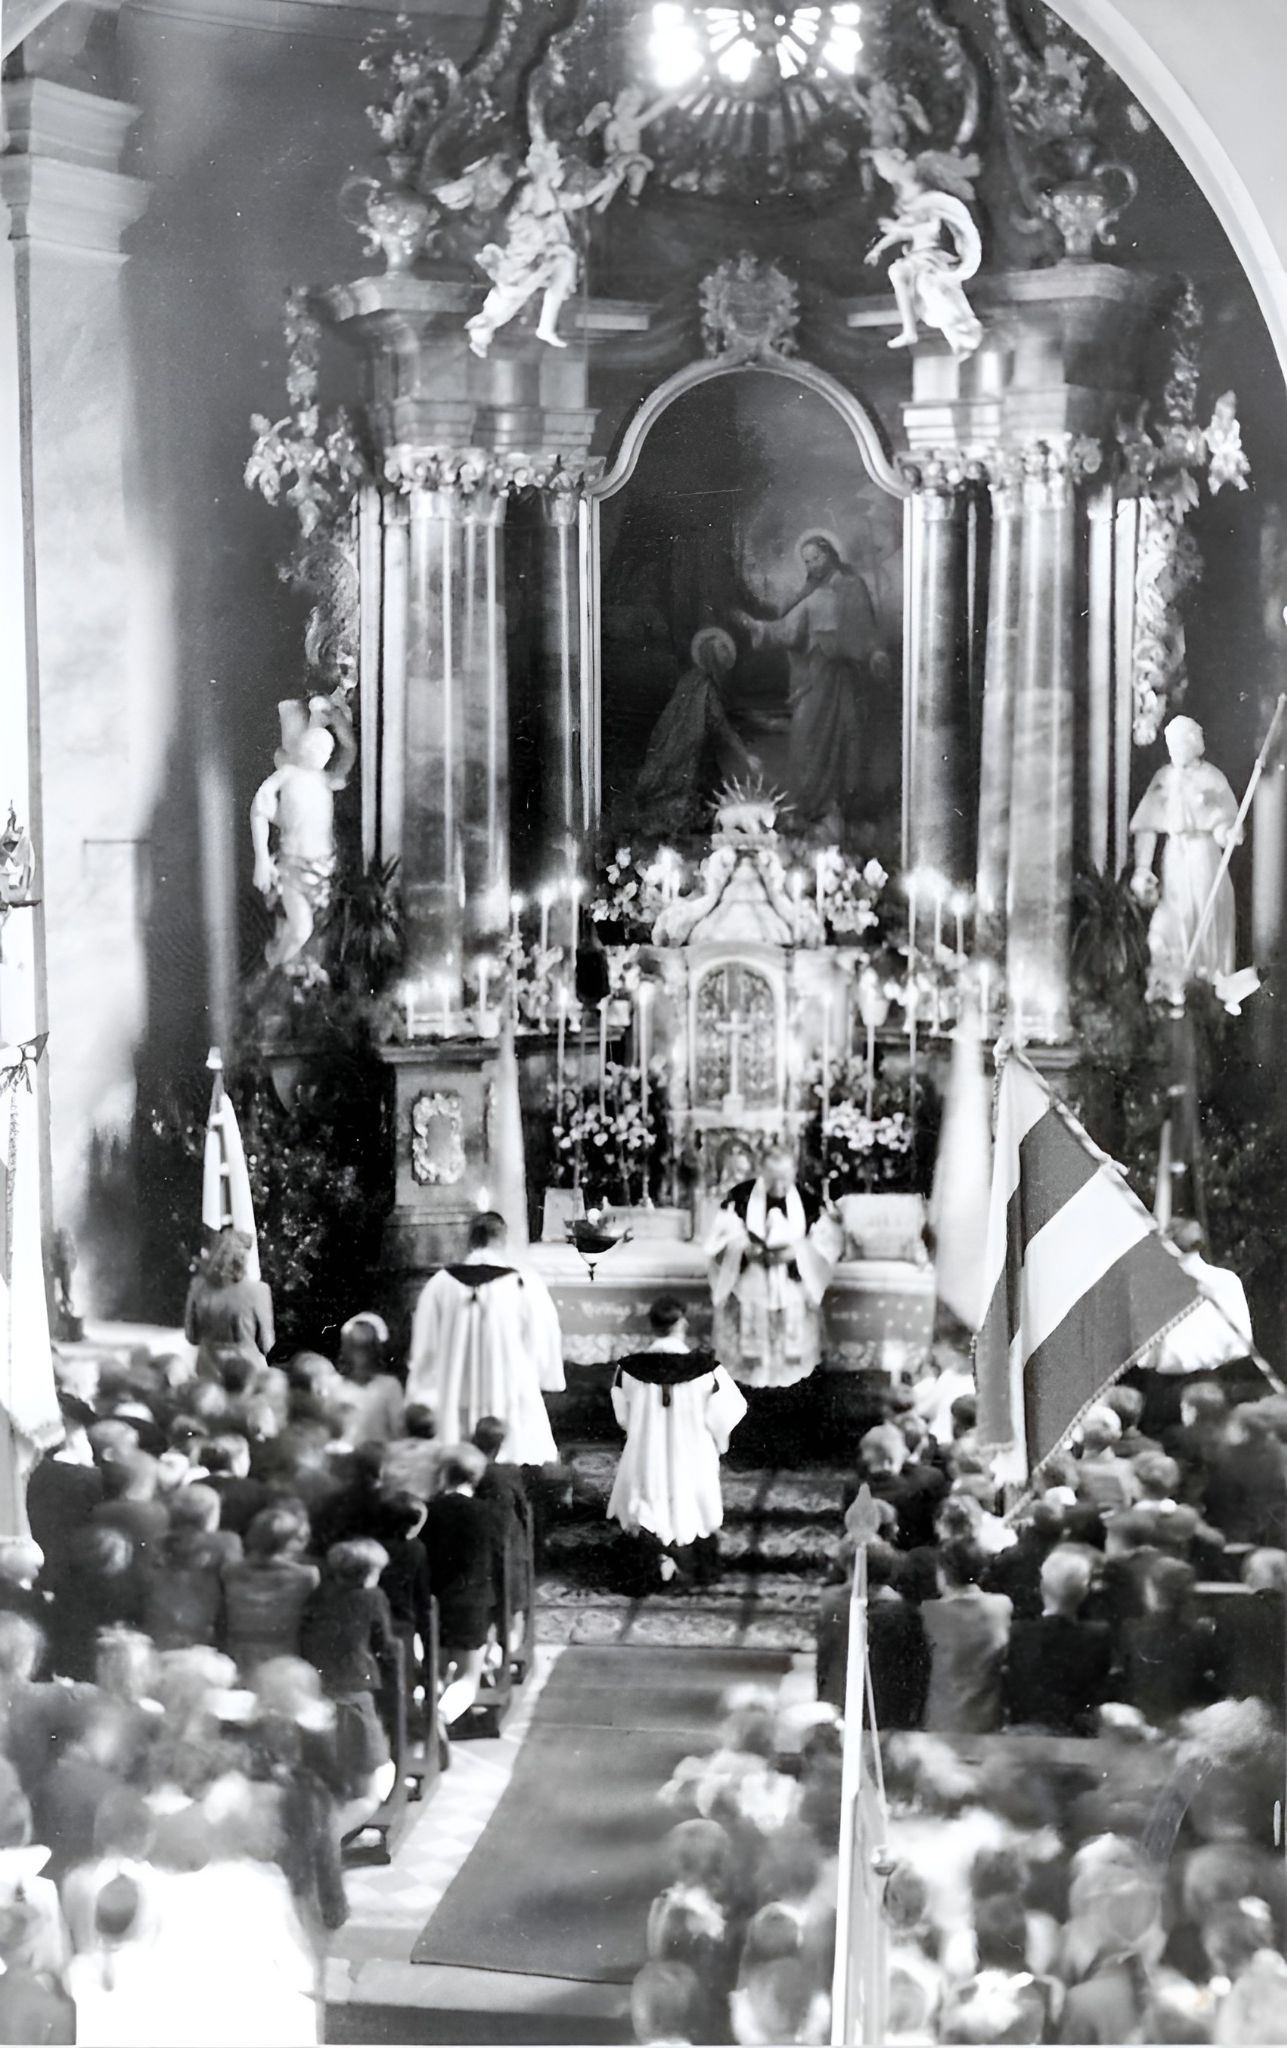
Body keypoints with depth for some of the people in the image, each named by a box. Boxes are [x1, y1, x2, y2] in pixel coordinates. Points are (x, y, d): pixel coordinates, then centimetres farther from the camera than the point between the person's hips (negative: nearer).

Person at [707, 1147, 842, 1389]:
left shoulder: (806, 1202, -2)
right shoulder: (741, 1197, -7)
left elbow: (831, 1239, -2)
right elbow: (722, 1239, -8)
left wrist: (797, 1251, -19)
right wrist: (745, 1248, -29)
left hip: (792, 1294, 1)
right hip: (749, 1293, -1)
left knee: (791, 1364, 7)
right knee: (750, 1365, 4)